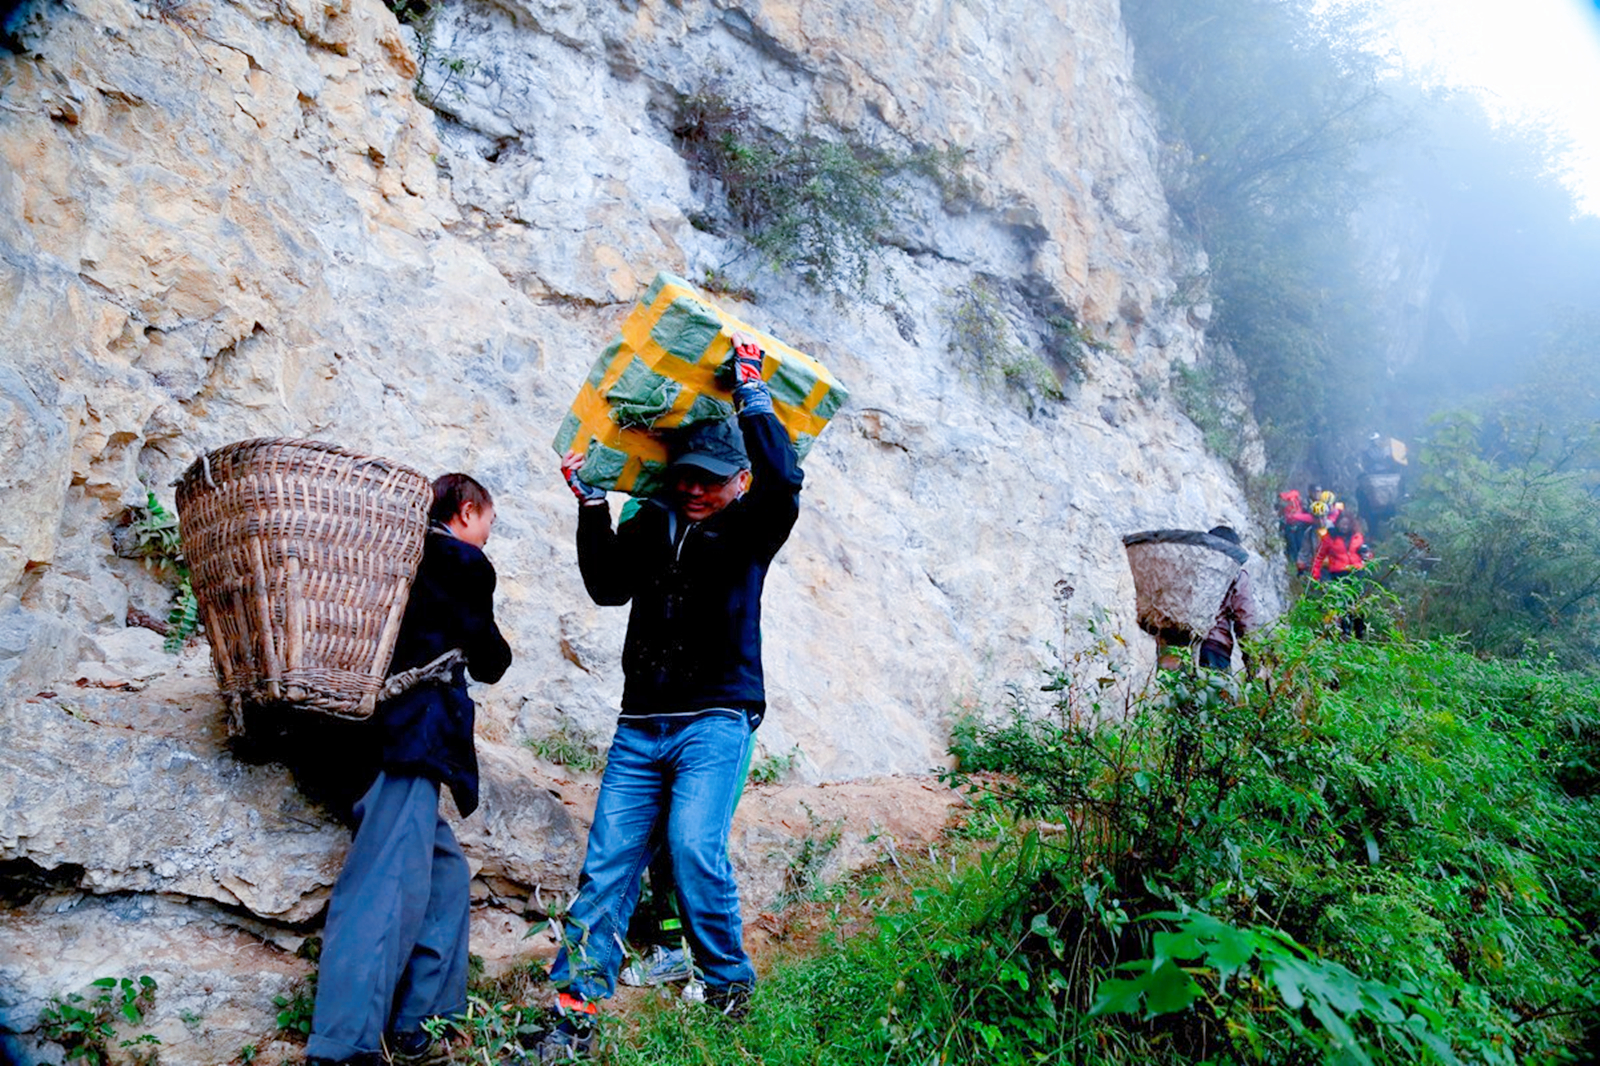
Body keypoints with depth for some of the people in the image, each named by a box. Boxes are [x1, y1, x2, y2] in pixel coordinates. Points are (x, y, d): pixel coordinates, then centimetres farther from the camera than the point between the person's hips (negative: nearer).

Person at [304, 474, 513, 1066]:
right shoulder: (463, 562, 2)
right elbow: (489, 661, 8)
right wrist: (491, 651, 28)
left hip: (377, 735, 9)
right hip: (415, 733, -9)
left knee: (445, 876, 14)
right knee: (390, 884, -18)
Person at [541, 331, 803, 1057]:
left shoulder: (749, 529, 3)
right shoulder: (651, 523, 14)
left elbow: (783, 485, -17)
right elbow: (608, 588, 4)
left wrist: (752, 392, -12)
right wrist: (592, 506, -3)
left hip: (716, 722, -4)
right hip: (641, 725, 4)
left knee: (694, 846, -19)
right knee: (608, 862, -2)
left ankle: (729, 987, 3)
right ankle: (574, 1013, 4)